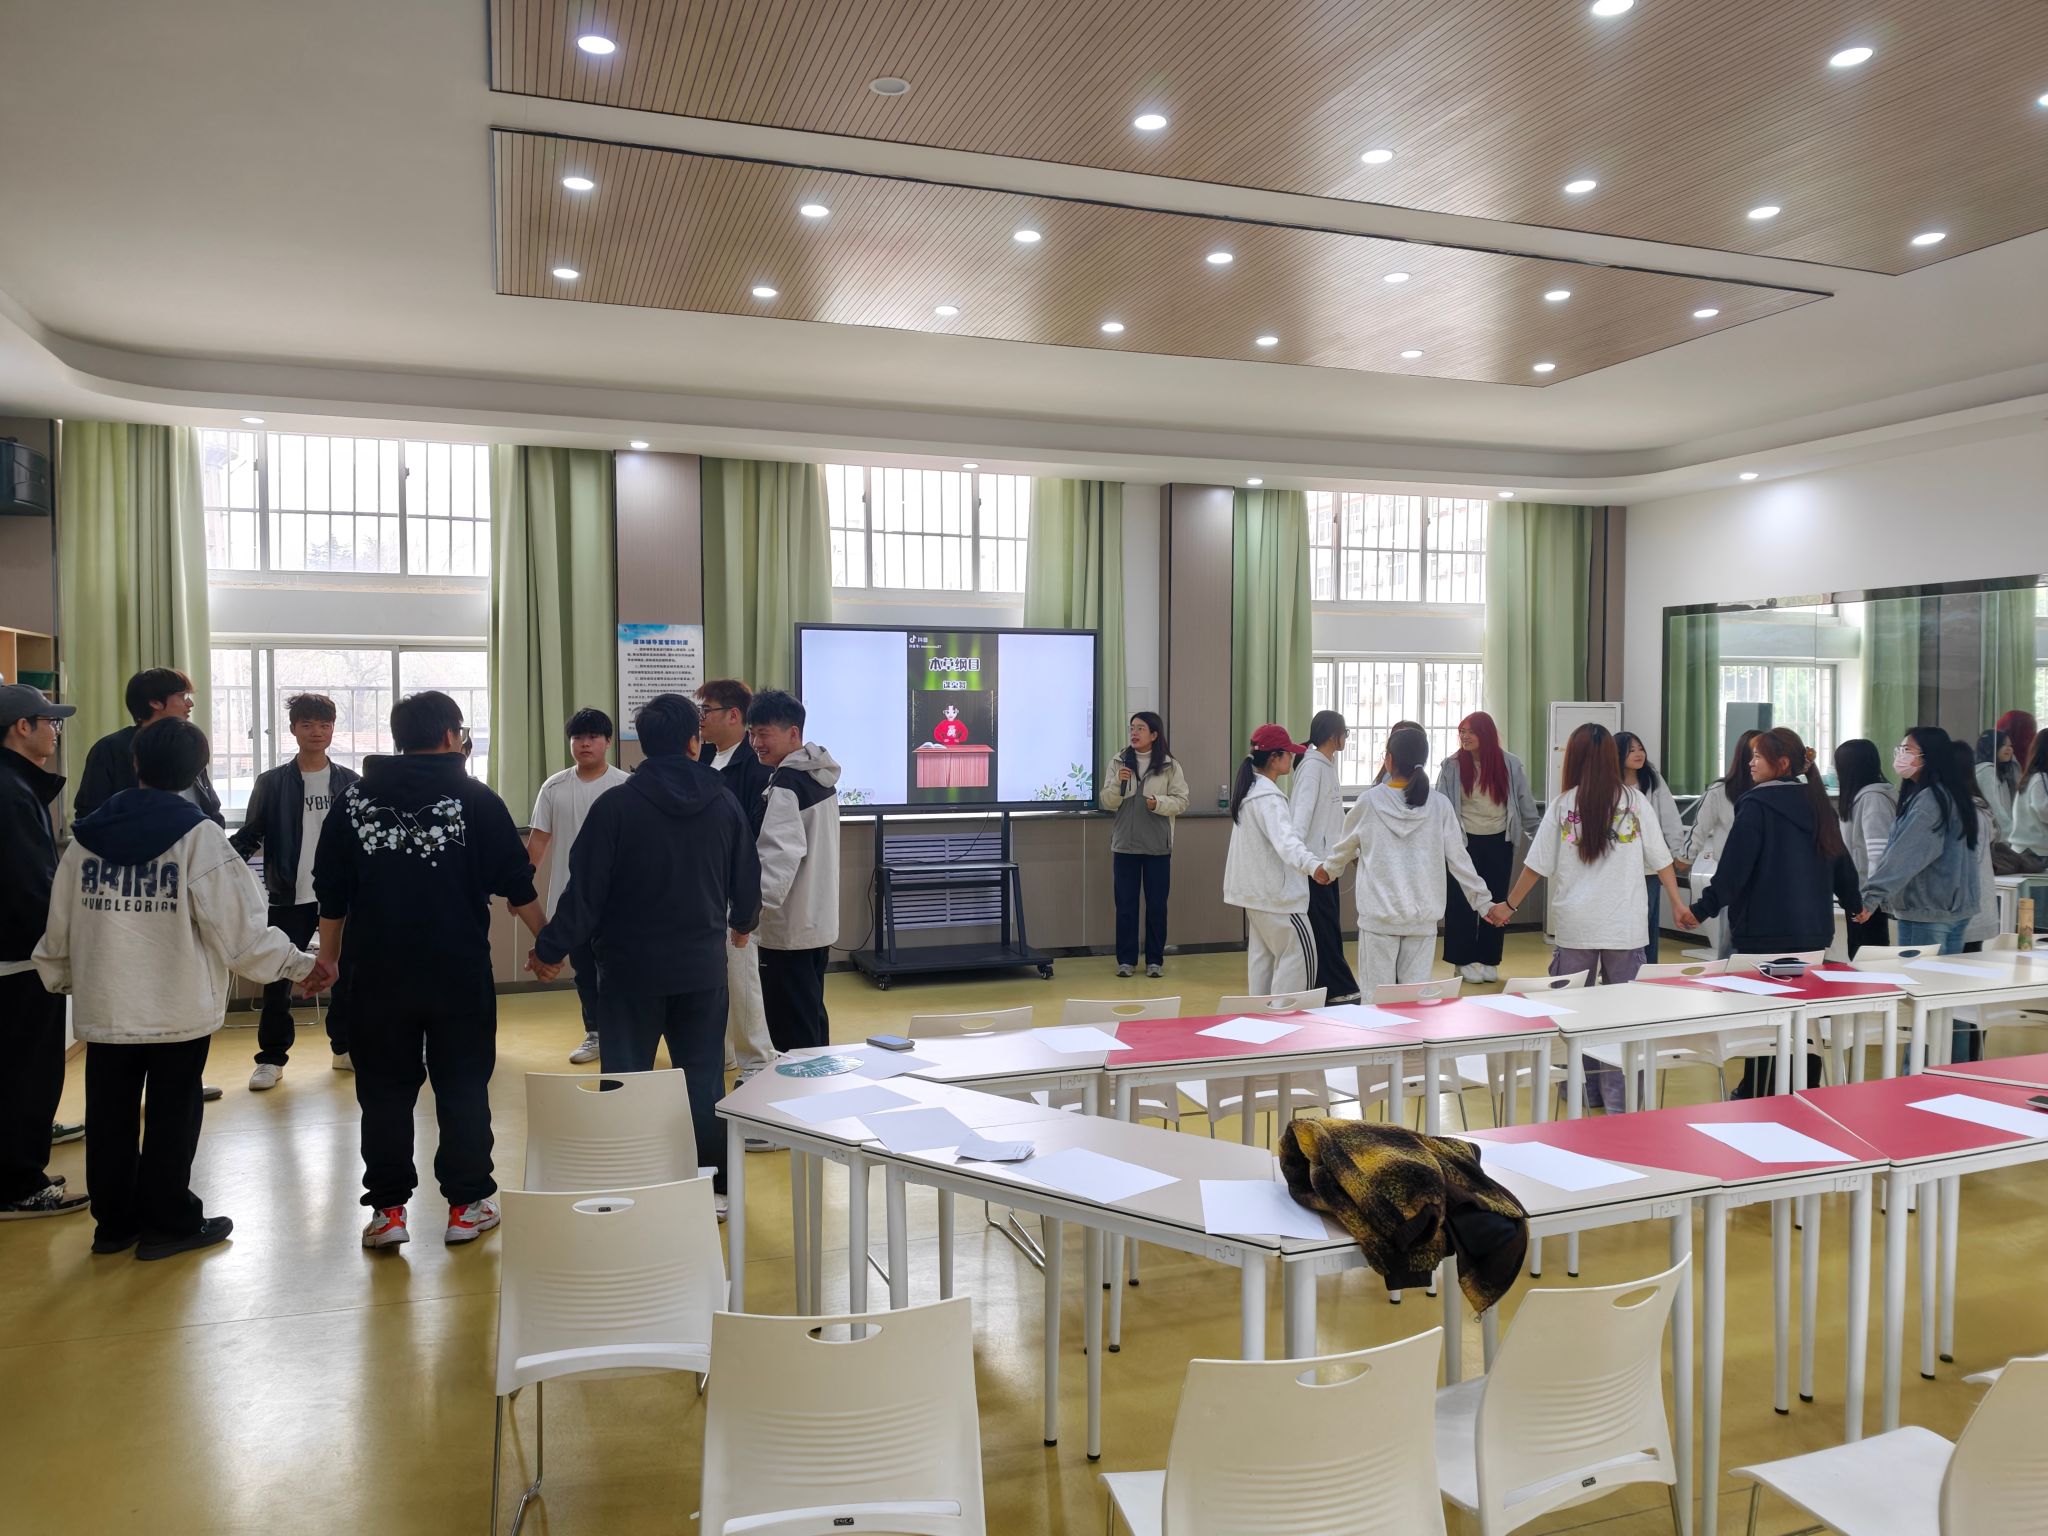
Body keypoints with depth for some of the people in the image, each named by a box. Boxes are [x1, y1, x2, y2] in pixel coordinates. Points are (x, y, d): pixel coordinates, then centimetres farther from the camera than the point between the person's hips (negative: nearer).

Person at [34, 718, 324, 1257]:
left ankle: (114, 1222, 26)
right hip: (179, 1009, -4)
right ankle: (169, 1222, 16)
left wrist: (59, 975, 29)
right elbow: (241, 930, -14)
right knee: (171, 1117, 7)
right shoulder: (198, 836, -11)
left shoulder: (86, 836, 3)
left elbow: (59, 928, 10)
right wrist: (302, 965, -2)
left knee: (111, 1118, 15)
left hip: (104, 1008, 4)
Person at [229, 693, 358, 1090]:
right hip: (289, 896, -2)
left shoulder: (349, 782, 5)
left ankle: (346, 1048, 23)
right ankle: (272, 1059, 13)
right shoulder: (272, 782, 0)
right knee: (278, 978, 2)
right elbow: (250, 835, 0)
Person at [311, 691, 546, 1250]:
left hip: (375, 974, 2)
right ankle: (467, 1204, 14)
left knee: (384, 1091, 10)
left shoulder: (354, 799, 4)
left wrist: (329, 959, 19)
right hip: (459, 974, -2)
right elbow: (518, 885, -1)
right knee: (463, 1088, 8)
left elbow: (330, 893, 9)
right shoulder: (476, 799, -4)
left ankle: (387, 1209, 13)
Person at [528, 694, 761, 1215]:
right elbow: (748, 878, 7)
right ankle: (715, 1186, 18)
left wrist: (551, 950, 0)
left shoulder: (616, 806, -12)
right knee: (704, 1075, 12)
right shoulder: (724, 802, -2)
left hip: (632, 967, -3)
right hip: (703, 966, 3)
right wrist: (743, 923, 27)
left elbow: (585, 888, -12)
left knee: (625, 1079, 8)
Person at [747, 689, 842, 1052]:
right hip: (819, 921, 10)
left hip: (789, 928, -10)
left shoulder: (785, 785, -16)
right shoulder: (821, 778, 12)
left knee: (791, 1033, -4)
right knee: (813, 1017, 19)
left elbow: (779, 855, -25)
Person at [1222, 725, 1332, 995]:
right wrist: (1312, 865, -54)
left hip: (1255, 889, 10)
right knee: (1299, 952, -5)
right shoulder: (1268, 796, -22)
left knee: (1262, 953, 14)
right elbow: (1284, 838, -39)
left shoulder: (1249, 788, 10)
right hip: (1274, 891, -10)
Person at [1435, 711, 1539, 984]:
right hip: (1464, 841, -2)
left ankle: (1489, 961, 19)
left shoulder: (1510, 764, -2)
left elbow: (1525, 805, 6)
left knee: (1495, 901, 8)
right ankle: (1464, 961, 13)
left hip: (1498, 842, 2)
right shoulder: (1452, 765, -6)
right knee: (1461, 902, 1)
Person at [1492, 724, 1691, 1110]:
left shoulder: (1563, 805, -1)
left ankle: (1583, 1091, 18)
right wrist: (1678, 904, 14)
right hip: (1625, 926, 0)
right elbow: (1661, 860, 3)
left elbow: (1537, 865, 2)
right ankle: (1618, 1096, 8)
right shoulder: (1635, 801, 0)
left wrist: (1509, 906, 12)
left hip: (1575, 926, 0)